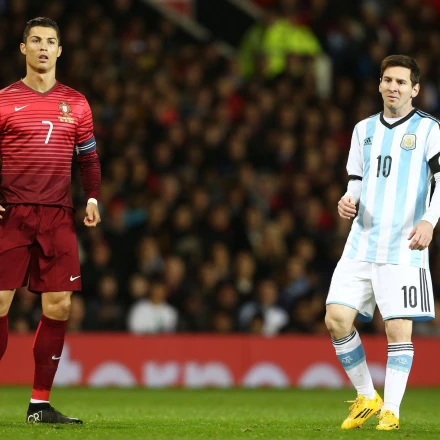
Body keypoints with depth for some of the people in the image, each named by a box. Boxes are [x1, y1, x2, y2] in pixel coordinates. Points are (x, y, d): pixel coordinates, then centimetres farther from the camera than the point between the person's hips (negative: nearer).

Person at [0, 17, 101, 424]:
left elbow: (89, 158, 17)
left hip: (58, 218, 3)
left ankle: (40, 403, 5)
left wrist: (92, 198, 1)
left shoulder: (75, 104, 12)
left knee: (59, 306, -3)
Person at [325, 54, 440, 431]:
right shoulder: (364, 129, 15)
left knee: (399, 329, -8)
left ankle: (391, 411, 2)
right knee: (337, 319, -3)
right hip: (362, 242, 5)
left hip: (404, 248, -5)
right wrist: (348, 201, 0)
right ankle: (366, 397, 13)